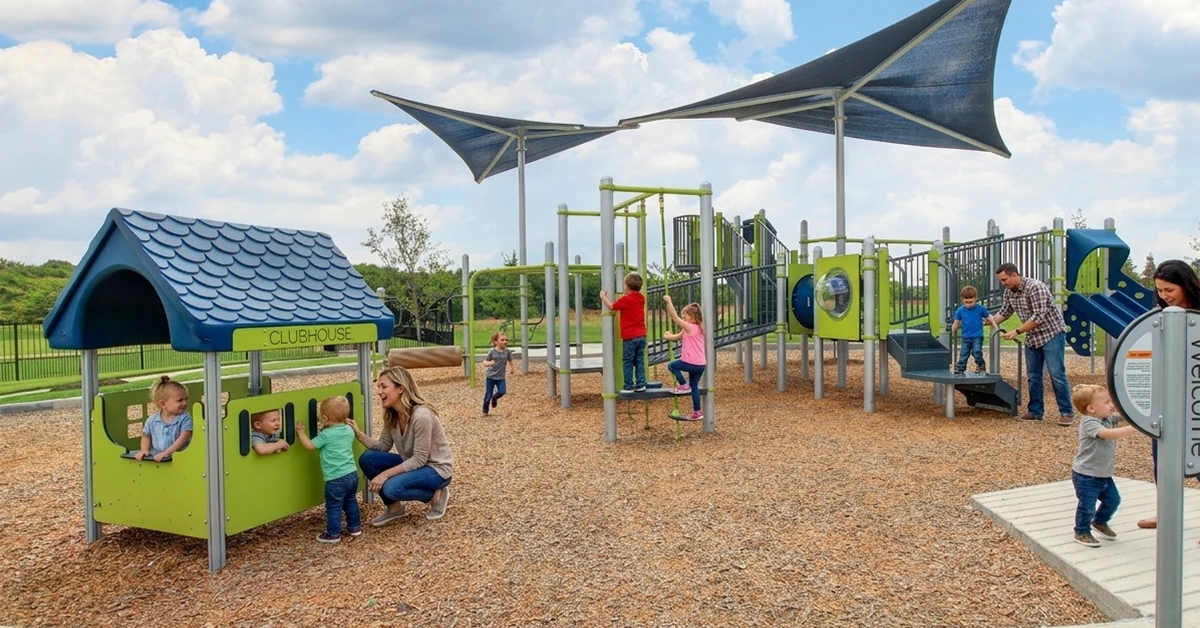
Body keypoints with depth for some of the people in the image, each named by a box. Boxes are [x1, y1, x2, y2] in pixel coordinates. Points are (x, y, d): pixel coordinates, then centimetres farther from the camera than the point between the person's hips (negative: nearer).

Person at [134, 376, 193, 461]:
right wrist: (145, 450, 5)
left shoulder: (185, 419, -2)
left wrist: (167, 452, -22)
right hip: (155, 458, 3)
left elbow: (184, 437, -13)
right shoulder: (152, 420, 7)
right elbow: (146, 436, 23)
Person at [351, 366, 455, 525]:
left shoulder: (422, 416, -30)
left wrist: (386, 474, -27)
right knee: (367, 459, -8)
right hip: (413, 463, 8)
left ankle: (436, 495, -2)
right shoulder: (391, 415, -5)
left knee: (392, 487, -29)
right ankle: (394, 507, 7)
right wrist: (359, 434, -14)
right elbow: (384, 446, 0)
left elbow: (419, 459, -26)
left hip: (437, 468, -8)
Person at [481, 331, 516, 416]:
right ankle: (485, 411, 25)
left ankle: (494, 398, 17)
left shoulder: (507, 352, -4)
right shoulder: (492, 352, -11)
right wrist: (489, 363, -29)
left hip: (501, 377, 2)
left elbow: (511, 362, 10)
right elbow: (484, 363, -8)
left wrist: (513, 369, -3)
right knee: (488, 395, 4)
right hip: (490, 376, -2)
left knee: (502, 391, -18)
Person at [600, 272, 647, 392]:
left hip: (630, 337, -6)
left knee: (627, 362, 1)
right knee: (639, 361, 10)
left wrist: (603, 297, 10)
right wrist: (627, 294, 33)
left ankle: (628, 386, 3)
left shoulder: (625, 300, -13)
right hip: (641, 335, 6)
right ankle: (640, 384, 10)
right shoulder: (641, 298, 7)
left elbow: (611, 306, -4)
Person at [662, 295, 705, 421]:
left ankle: (683, 386, 8)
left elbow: (674, 317, -20)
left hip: (691, 363, -9)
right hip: (700, 364, 9)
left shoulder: (689, 327, -13)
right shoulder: (697, 328, 14)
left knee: (672, 366, 8)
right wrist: (669, 337, 13)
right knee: (694, 386, 15)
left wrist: (668, 302, -19)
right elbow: (678, 337, 23)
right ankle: (697, 412, 18)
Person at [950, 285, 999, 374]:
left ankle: (981, 366, 6)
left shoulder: (981, 308, -5)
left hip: (977, 336, -2)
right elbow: (956, 323, 4)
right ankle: (960, 370, 12)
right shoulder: (960, 310, -1)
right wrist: (952, 331, -6)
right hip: (966, 337, 2)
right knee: (963, 355, 4)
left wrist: (997, 329, -4)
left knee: (976, 352, -17)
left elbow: (990, 318, 2)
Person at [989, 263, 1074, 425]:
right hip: (1032, 337, 8)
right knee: (1033, 376, 9)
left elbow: (1039, 317, -26)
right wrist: (992, 320, -8)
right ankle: (1035, 411, 16)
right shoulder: (1009, 291, 0)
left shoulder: (1035, 287, -24)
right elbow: (1005, 311, 10)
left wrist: (1017, 332, -25)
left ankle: (1066, 413, -1)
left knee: (1057, 374, -8)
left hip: (1051, 333, -8)